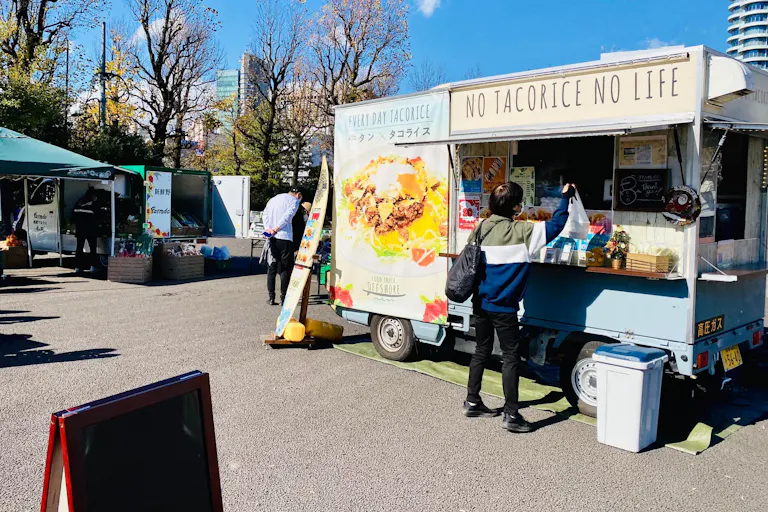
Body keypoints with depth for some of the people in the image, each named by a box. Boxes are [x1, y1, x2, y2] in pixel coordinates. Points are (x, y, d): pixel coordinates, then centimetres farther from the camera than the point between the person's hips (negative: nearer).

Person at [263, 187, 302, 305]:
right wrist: (276, 228, -12)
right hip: (285, 238, -6)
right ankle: (283, 298, 1)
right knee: (285, 269, 1)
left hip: (272, 238, 6)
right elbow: (287, 216, -14)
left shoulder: (274, 199, 21)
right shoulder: (294, 201, 1)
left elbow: (265, 214, 9)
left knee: (272, 267, 10)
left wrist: (267, 228, -3)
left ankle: (271, 297, 9)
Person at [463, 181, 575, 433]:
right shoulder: (520, 231, -14)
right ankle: (511, 415, 5)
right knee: (511, 356, 2)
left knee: (481, 351, 18)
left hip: (480, 302, 7)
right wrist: (565, 197, 3)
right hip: (502, 305, -7)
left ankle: (472, 403, 28)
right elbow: (555, 226, -10)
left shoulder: (481, 229, 3)